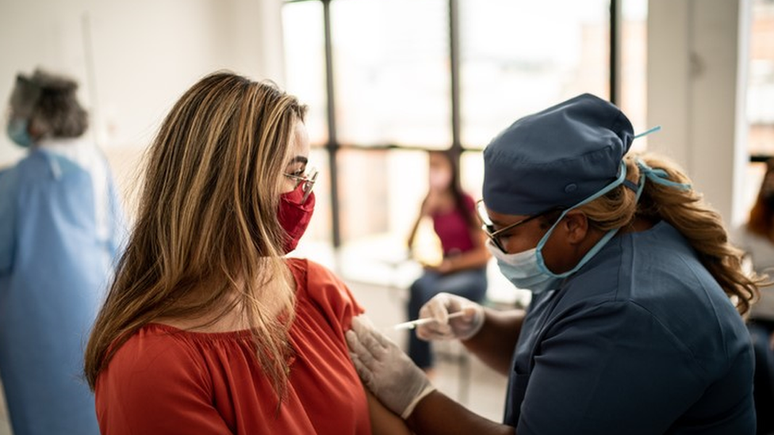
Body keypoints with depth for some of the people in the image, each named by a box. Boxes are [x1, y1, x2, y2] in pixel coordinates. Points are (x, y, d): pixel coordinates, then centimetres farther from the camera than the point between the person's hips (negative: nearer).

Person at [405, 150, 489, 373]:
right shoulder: (430, 204, 6)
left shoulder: (466, 203, -6)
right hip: (439, 272, 4)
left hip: (470, 275, -4)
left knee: (421, 291, -31)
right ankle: (422, 364, -24)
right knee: (420, 286, -31)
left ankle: (417, 364, -19)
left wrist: (449, 264, -13)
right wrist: (426, 211, -11)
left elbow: (485, 253, -5)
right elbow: (411, 245, -3)